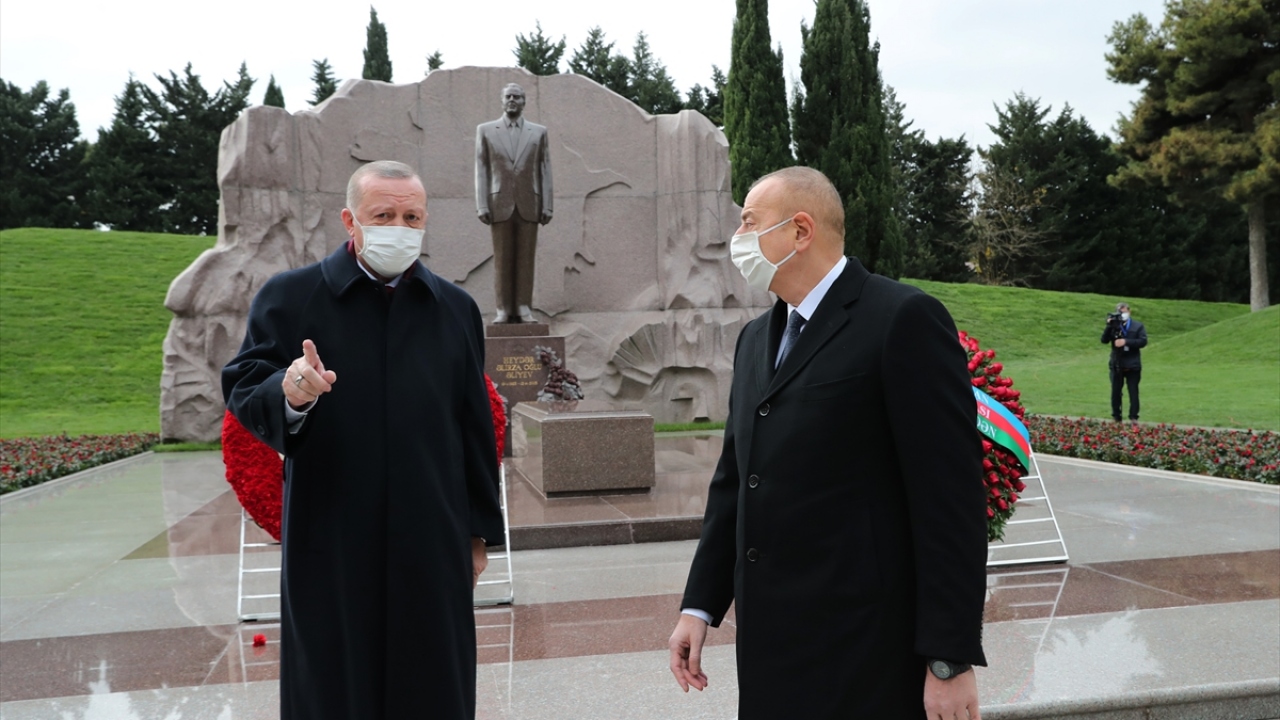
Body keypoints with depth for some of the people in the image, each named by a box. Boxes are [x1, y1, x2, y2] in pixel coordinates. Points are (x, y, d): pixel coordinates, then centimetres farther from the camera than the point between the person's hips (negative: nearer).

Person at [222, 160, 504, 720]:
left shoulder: (455, 309, 10)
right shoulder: (289, 297, 1)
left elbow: (476, 428, 11)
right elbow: (241, 394, -2)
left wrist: (479, 530, 12)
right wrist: (287, 393, -26)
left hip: (433, 549, 2)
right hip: (329, 547, -2)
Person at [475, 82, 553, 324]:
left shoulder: (539, 132, 10)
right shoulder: (485, 130, 8)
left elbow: (545, 171, 7)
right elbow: (481, 170, 4)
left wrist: (547, 206, -1)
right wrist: (482, 206, -4)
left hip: (529, 205, 1)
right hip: (500, 204, 0)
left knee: (526, 258, 0)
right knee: (502, 259, 0)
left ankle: (524, 308, 3)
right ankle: (503, 310, 2)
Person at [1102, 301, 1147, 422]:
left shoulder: (1138, 326, 2)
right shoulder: (1113, 326, 5)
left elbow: (1143, 341, -9)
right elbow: (1104, 340, -4)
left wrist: (1126, 341, -19)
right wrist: (1109, 326, -16)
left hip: (1132, 365, -2)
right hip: (1116, 365, 2)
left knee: (1133, 392, 1)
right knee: (1115, 392, 6)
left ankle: (1133, 417, 5)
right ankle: (1116, 417, 15)